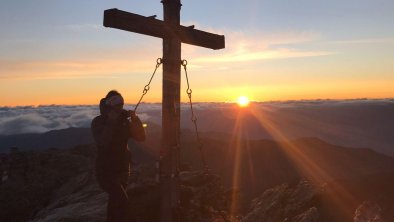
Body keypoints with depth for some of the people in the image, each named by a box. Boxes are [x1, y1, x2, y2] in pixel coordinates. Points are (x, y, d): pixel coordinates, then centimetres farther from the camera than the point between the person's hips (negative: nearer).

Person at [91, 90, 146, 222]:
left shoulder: (124, 121, 2)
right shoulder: (98, 122, -11)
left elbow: (141, 137, -4)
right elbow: (102, 142, -28)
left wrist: (135, 120, -17)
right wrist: (111, 121, -29)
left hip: (123, 170, 6)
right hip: (106, 171, -5)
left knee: (115, 202, 19)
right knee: (122, 201, -20)